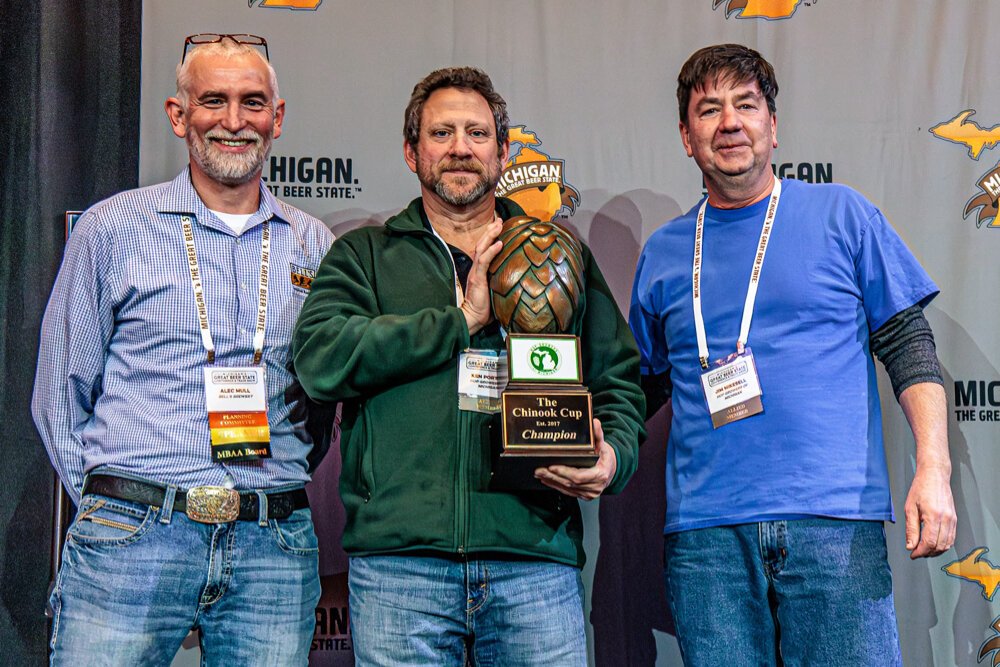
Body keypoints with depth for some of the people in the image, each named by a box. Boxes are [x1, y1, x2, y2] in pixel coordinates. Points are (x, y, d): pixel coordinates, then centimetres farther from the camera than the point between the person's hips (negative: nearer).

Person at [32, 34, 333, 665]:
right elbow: (62, 389, 7)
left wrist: (282, 485, 9)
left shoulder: (314, 246, 11)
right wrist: (114, 504, 2)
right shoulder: (114, 229, 4)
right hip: (132, 545, -2)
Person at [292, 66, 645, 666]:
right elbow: (320, 358, -4)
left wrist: (613, 456, -6)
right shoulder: (364, 255, 14)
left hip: (536, 556, 1)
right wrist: (462, 320, -5)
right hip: (399, 554, -1)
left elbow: (620, 380, 16)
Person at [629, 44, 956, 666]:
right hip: (704, 532, 2)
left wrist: (934, 468, -6)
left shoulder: (841, 214, 8)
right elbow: (643, 385, 22)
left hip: (835, 523, -2)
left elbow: (909, 345, 5)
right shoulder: (662, 253, 15)